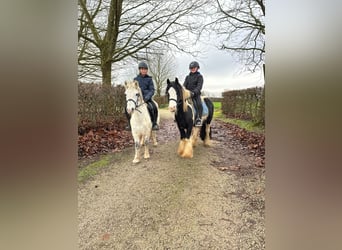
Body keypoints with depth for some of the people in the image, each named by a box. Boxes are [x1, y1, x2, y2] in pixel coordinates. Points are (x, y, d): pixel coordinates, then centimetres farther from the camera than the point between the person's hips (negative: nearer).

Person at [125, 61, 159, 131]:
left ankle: (154, 123, -7)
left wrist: (147, 97, -19)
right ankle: (130, 124, 2)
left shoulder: (149, 79, 4)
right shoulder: (136, 79, 9)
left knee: (154, 108, -28)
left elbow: (152, 90, -3)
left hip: (147, 98, -2)